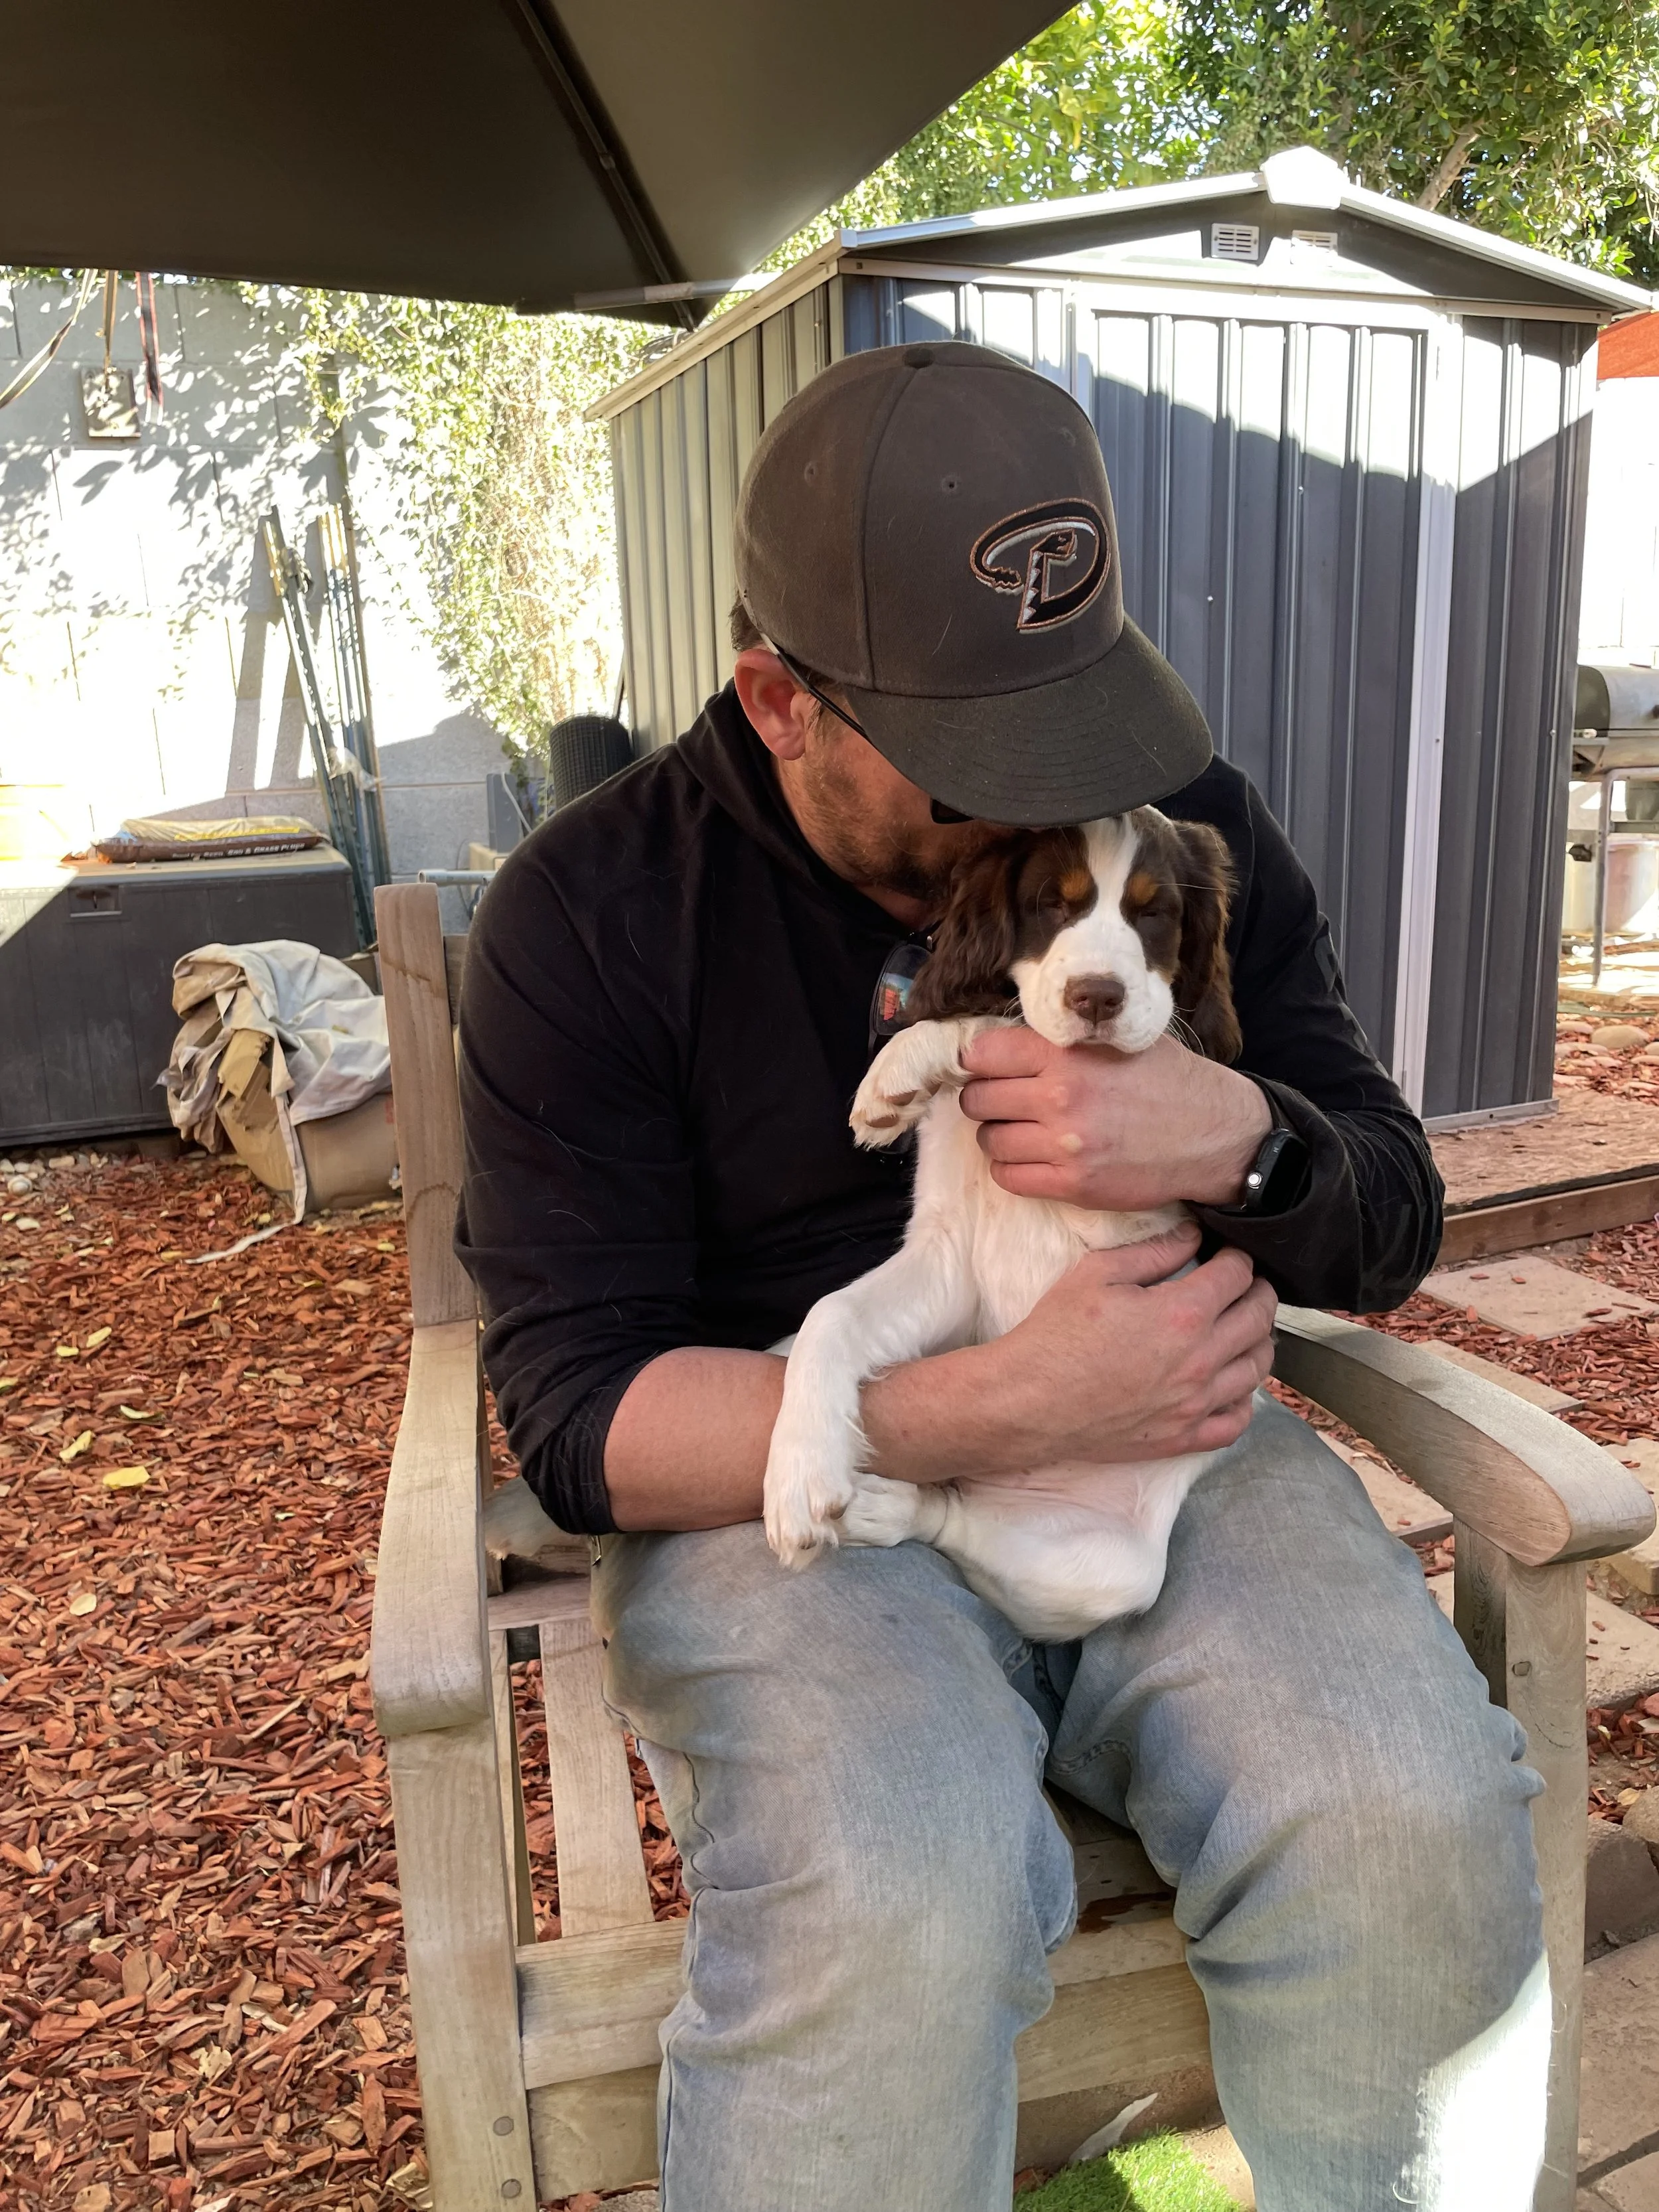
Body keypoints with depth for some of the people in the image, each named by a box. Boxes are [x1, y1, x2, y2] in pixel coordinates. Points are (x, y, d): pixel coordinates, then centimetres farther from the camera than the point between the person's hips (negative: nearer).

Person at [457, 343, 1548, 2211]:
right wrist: (1003, 1406, -24)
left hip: (1163, 1435, 3)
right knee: (892, 1910, -31)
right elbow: (577, 1411, -12)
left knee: (1416, 1823, -24)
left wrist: (1244, 1139, -18)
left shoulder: (1186, 826, 3)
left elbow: (1391, 1232, 7)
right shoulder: (589, 914, -7)